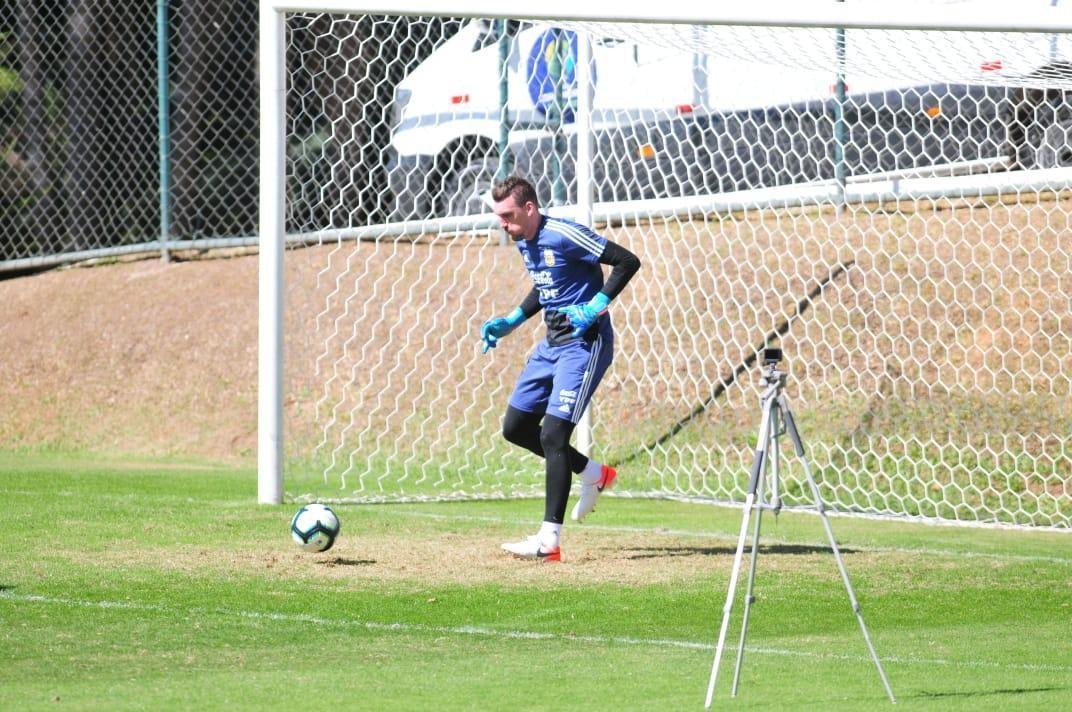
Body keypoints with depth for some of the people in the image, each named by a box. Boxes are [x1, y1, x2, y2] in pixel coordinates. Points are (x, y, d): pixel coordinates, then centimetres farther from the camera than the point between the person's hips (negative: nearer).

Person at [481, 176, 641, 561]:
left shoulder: (564, 235, -19)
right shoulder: (524, 244, 8)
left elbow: (627, 261, -20)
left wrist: (595, 308, -23)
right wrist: (512, 321, 17)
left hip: (584, 343, -10)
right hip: (552, 342, 10)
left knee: (553, 434, -16)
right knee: (516, 427, 11)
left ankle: (549, 540, -16)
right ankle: (594, 474, 28)